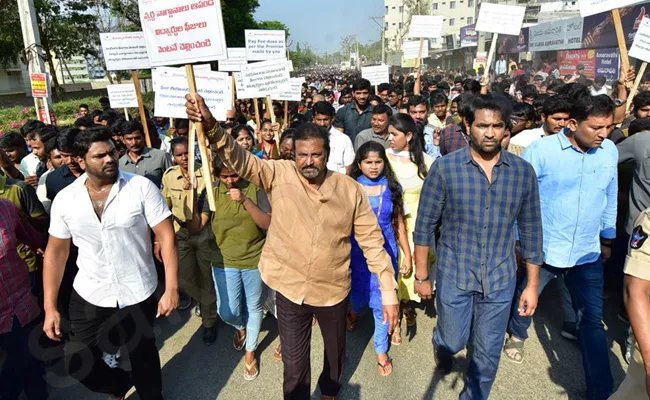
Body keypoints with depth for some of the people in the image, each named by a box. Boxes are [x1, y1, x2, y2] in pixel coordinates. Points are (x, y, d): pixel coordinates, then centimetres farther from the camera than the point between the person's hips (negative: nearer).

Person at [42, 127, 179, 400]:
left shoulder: (141, 187, -14)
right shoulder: (64, 199, -6)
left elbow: (166, 236, -15)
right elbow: (56, 251, 2)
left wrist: (172, 288, -20)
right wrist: (50, 307, -1)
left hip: (138, 294, -2)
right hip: (88, 296, 2)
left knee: (142, 356, 17)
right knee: (77, 364, 9)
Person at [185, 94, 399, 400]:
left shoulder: (350, 189, -11)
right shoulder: (279, 175, -11)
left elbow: (372, 241, -7)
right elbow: (240, 159, -24)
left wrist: (388, 289, -9)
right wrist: (211, 126, -43)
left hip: (333, 290, 2)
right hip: (290, 289, -1)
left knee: (335, 350, 27)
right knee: (294, 364, 13)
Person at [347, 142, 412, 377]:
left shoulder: (392, 188, -1)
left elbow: (399, 223, 4)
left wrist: (407, 255, 2)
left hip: (385, 252, 1)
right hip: (357, 253, 0)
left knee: (382, 303, 5)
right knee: (359, 295, 15)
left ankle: (381, 351, 25)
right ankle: (354, 312, 54)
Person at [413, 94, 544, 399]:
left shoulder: (523, 172, -5)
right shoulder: (445, 167, -12)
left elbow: (531, 231, 3)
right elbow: (425, 225, -7)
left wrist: (532, 285, 5)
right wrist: (422, 275, -3)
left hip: (500, 279, 2)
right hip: (454, 276, -2)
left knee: (488, 354, 15)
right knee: (453, 341, 16)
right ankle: (441, 345, 54)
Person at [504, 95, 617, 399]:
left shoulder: (610, 151, -2)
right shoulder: (541, 151, -17)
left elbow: (610, 198, 11)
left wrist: (608, 239, 18)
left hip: (588, 253, 3)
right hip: (541, 248, -2)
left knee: (592, 320, 7)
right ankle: (517, 334, 52)